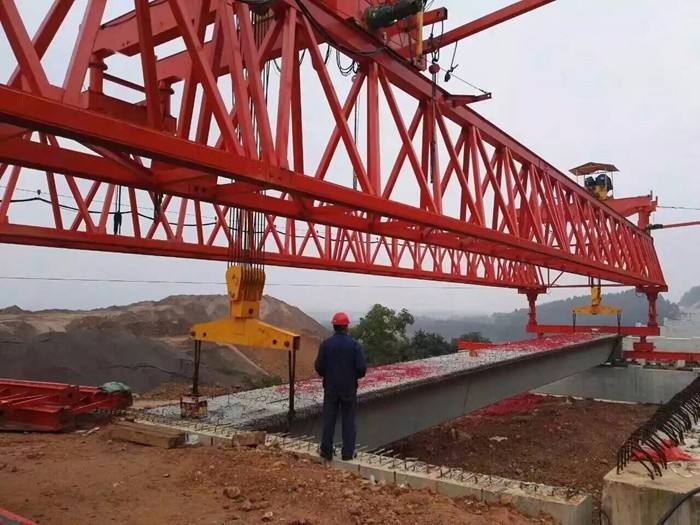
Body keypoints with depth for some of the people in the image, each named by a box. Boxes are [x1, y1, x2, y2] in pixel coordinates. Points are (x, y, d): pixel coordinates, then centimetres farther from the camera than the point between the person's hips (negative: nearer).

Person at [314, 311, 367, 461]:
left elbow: (319, 366, -6)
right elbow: (362, 367, -12)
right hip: (349, 388, 0)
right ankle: (348, 452, 12)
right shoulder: (354, 344, -10)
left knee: (329, 420, 9)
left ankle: (326, 452, 14)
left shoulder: (326, 344, -8)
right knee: (348, 420, 9)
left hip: (331, 387, 1)